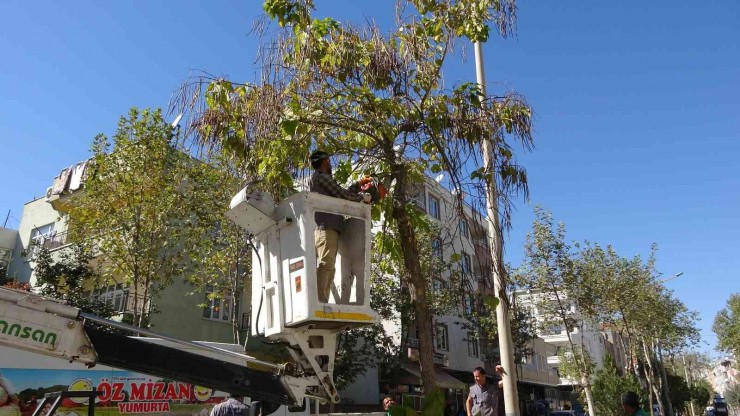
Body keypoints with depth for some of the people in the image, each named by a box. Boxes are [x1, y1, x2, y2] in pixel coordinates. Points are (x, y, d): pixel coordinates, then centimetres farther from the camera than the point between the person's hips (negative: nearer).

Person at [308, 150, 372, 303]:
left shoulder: (315, 179, 29)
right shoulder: (322, 177, -1)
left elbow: (340, 194, 30)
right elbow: (342, 195, -6)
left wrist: (358, 185, 33)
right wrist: (362, 197, 9)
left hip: (323, 229, 10)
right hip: (326, 228, -10)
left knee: (329, 268, 6)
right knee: (325, 265, -18)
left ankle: (321, 302, 0)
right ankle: (318, 301, -26)